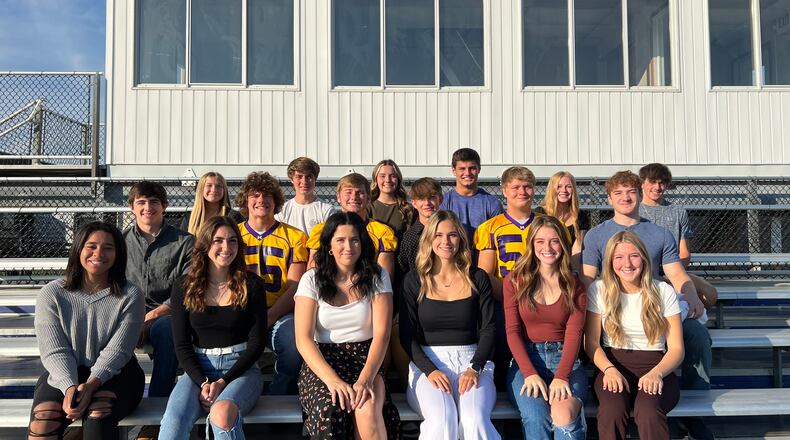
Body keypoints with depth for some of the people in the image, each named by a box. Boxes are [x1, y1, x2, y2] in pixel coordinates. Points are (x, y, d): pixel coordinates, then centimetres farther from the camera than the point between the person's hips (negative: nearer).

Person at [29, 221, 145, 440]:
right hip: (63, 375, 2)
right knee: (43, 418, -28)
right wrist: (70, 388, -24)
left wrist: (90, 385, -26)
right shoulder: (51, 294, 2)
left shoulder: (130, 296, -2)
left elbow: (116, 351, -9)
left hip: (114, 374, -1)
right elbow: (55, 351, -6)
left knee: (98, 415, -32)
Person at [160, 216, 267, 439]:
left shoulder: (252, 285, 2)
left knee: (221, 414, -34)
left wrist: (223, 381, -10)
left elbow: (257, 342, 0)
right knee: (173, 421, -28)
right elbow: (182, 345, 4)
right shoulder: (184, 287, 5)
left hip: (241, 368, -1)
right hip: (197, 369, 2)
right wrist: (203, 383, -11)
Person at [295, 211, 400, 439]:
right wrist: (332, 379, -21)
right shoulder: (312, 280, 2)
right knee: (330, 411, -33)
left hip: (366, 360, 1)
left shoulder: (377, 277, 4)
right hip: (321, 362, 0)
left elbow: (381, 334, -4)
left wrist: (365, 378, -22)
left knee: (368, 409, -32)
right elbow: (303, 339, -6)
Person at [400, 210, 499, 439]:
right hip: (428, 363, -1)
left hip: (471, 362, 1)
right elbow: (407, 334, 2)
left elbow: (488, 330, 5)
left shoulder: (477, 279, 10)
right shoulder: (415, 280, 7)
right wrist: (429, 370, -13)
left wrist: (475, 368, -11)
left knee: (475, 420, -30)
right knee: (441, 419, -31)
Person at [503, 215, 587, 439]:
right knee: (536, 418, -30)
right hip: (525, 361, 0)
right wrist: (530, 373, -15)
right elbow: (512, 331, 0)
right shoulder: (515, 281, 7)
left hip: (566, 362, 1)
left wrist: (561, 376, -18)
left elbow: (574, 333, -1)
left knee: (564, 415, -32)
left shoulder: (575, 286, 10)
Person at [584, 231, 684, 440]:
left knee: (648, 411, -35)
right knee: (612, 409, -35)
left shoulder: (664, 292, 5)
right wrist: (609, 369, -16)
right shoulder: (599, 290, 6)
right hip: (613, 365, 0)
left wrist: (657, 373, -18)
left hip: (655, 367, 0)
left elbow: (676, 348, 2)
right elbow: (591, 343, 4)